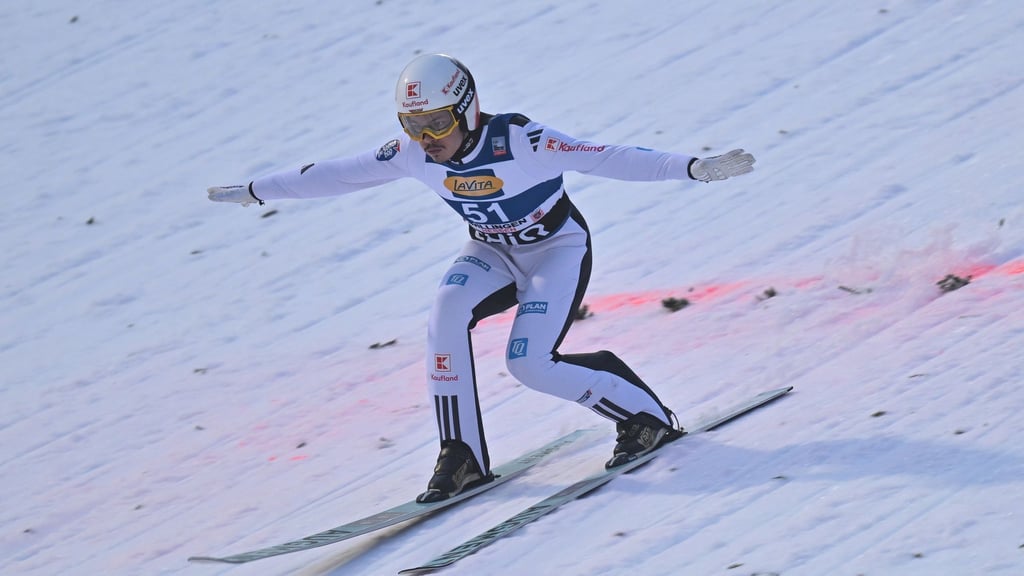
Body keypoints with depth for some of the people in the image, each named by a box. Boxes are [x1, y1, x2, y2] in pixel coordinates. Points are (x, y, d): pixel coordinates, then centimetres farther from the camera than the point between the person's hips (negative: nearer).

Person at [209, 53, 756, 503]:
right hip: (492, 251, 5)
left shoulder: (520, 141, -32)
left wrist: (695, 167, -46)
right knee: (447, 309, -25)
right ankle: (461, 456, -17)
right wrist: (254, 191, 2)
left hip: (558, 247, -5)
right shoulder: (413, 154, -16)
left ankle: (645, 415, 2)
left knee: (530, 363, -21)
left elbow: (607, 158, -37)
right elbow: (335, 174, -4)